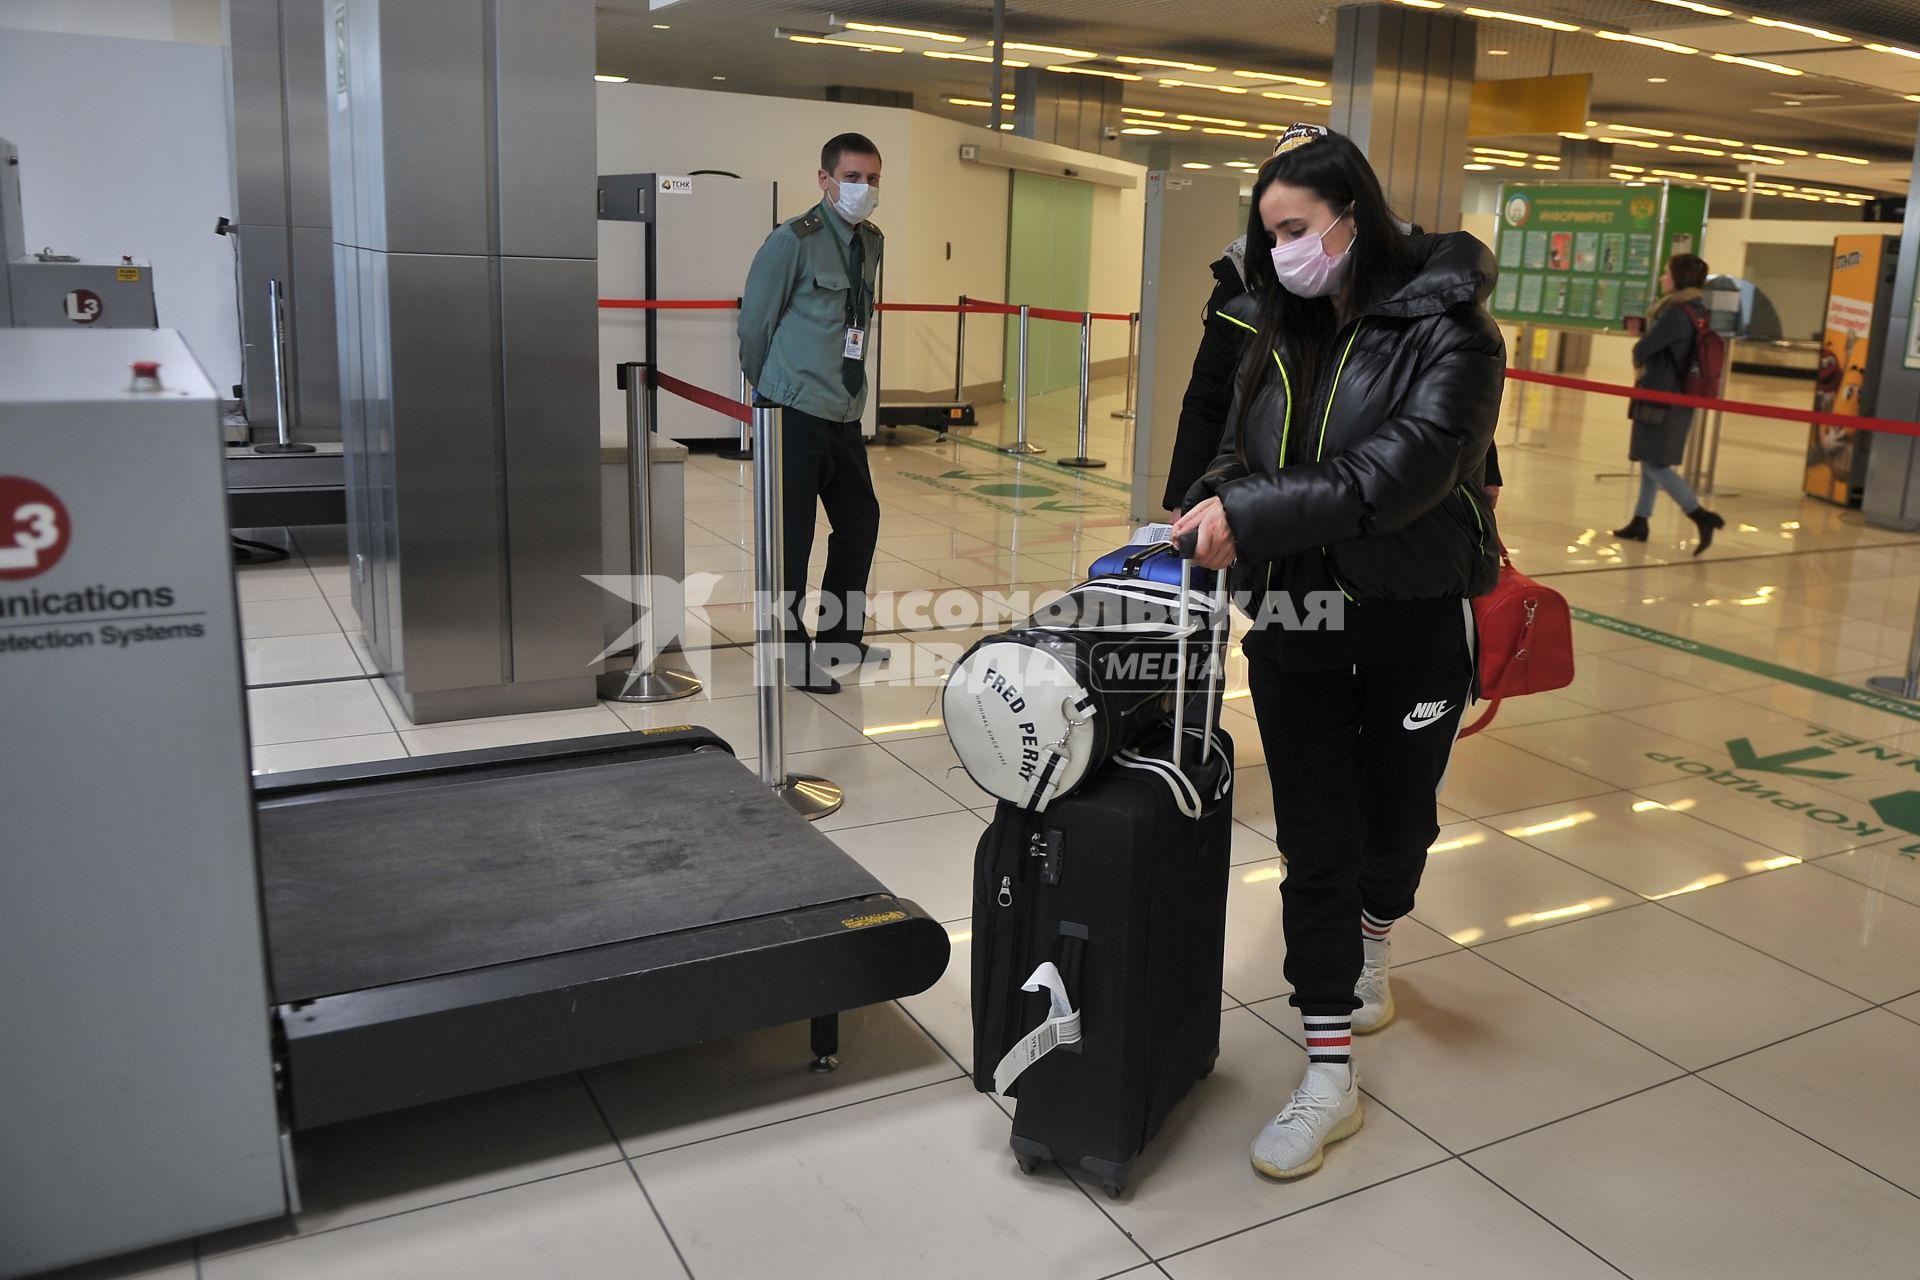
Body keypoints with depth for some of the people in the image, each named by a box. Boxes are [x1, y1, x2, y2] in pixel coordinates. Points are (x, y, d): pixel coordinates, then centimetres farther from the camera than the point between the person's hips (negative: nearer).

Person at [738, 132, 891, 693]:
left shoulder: (871, 242, 11)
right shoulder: (793, 241, -11)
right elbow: (754, 322, -6)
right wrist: (769, 389, 5)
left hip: (845, 414, 8)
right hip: (797, 415, -8)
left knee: (859, 520, 15)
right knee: (792, 537, -2)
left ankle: (839, 638, 31)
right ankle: (791, 654, 11)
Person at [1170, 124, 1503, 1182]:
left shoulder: (1447, 331, -13)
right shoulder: (1280, 332, 6)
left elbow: (1403, 470, -25)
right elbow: (1243, 456, 8)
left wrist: (1252, 513, -32)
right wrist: (1210, 512, -13)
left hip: (1412, 626, -3)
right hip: (1294, 623, 4)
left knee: (1395, 820, 16)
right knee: (1314, 846, 4)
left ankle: (1370, 955, 49)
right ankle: (1330, 1077, 14)